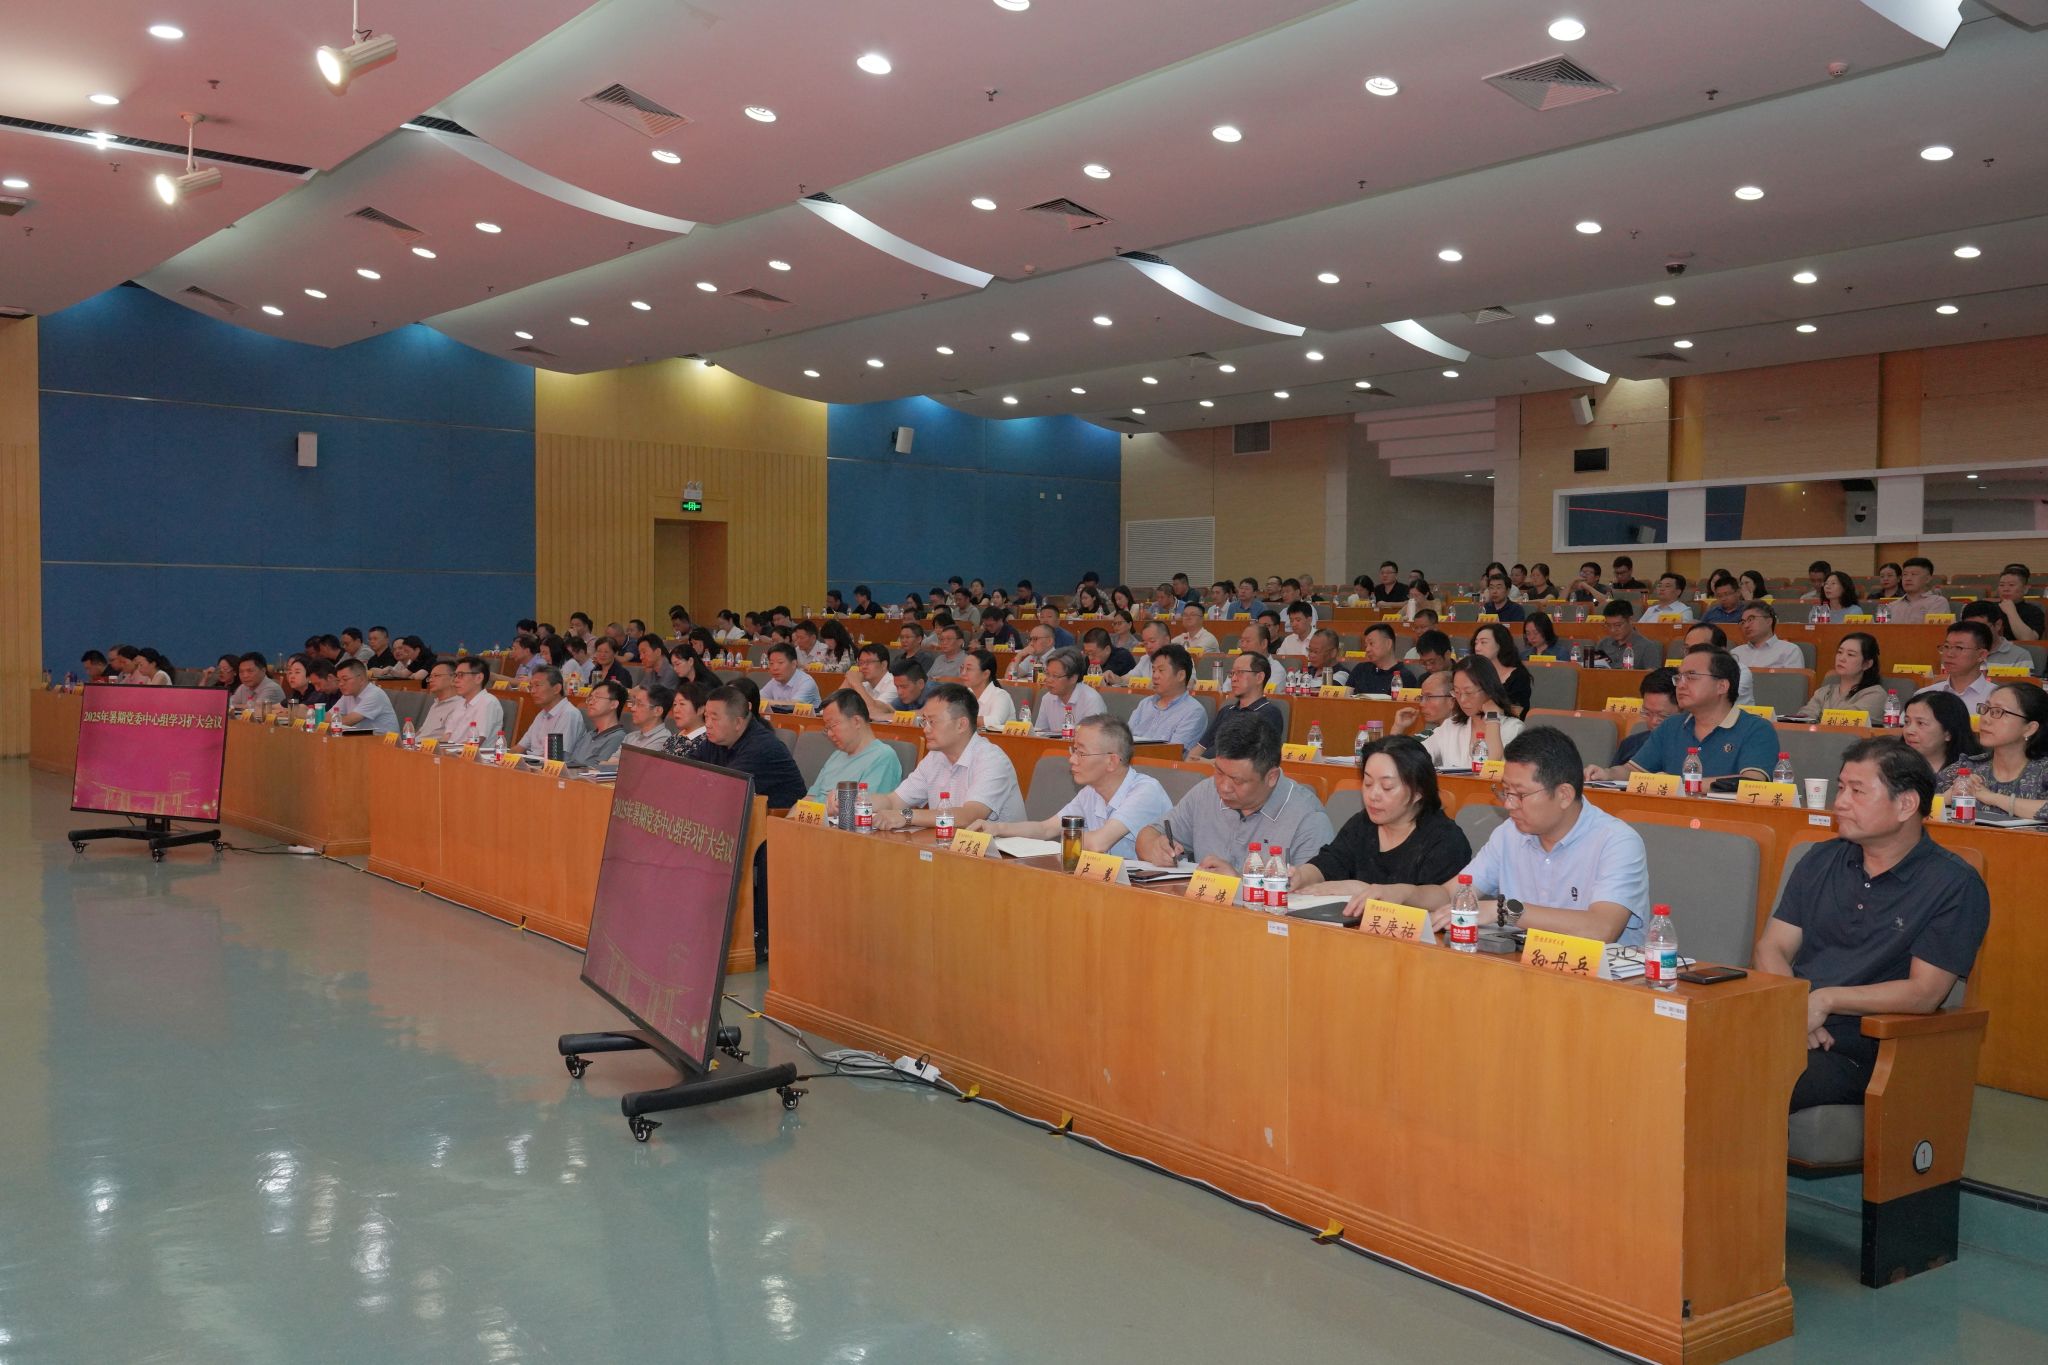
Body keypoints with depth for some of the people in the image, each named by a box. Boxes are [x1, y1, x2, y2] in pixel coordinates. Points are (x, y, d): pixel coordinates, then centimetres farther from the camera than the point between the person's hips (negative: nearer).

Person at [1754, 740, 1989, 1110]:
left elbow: (1925, 994, -7)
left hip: (1856, 1055, -5)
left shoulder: (1955, 886, 0)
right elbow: (1772, 947, 11)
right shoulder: (1821, 860, 17)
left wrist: (1826, 999, -11)